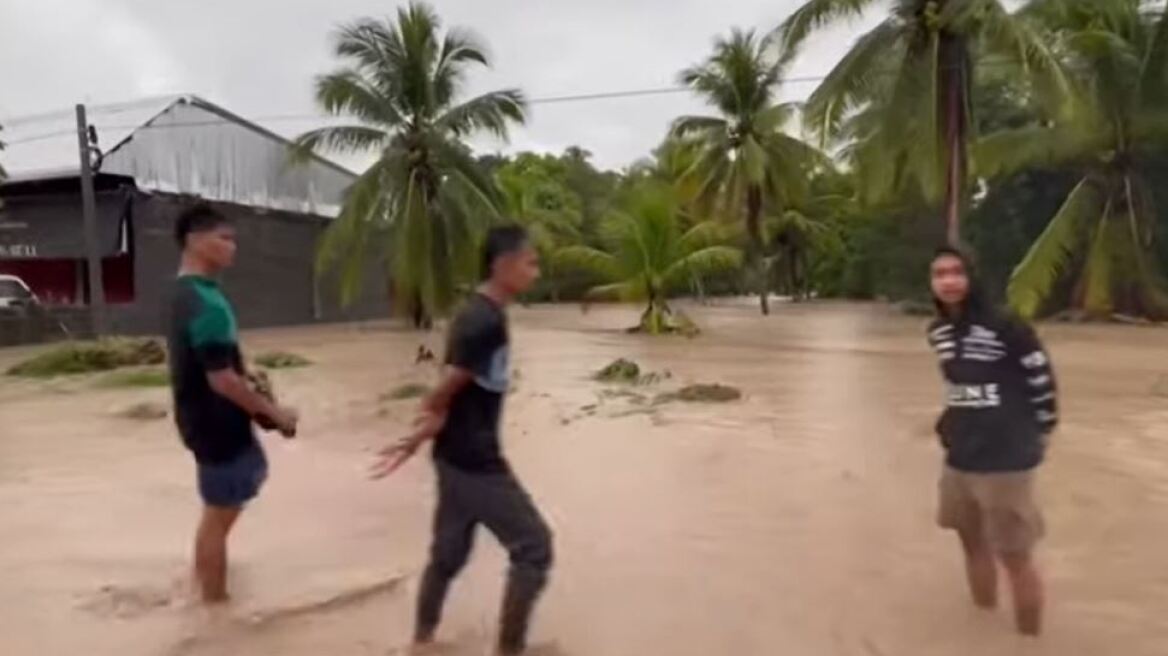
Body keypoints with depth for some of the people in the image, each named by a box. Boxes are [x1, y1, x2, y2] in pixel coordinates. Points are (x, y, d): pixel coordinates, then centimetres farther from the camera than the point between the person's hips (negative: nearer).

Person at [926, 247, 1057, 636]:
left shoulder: (1004, 326, -18)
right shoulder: (937, 331, 2)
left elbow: (1041, 378, -10)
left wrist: (1035, 435, -1)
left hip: (1006, 460, -7)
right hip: (959, 459, 7)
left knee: (1015, 558, 4)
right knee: (973, 544, 21)